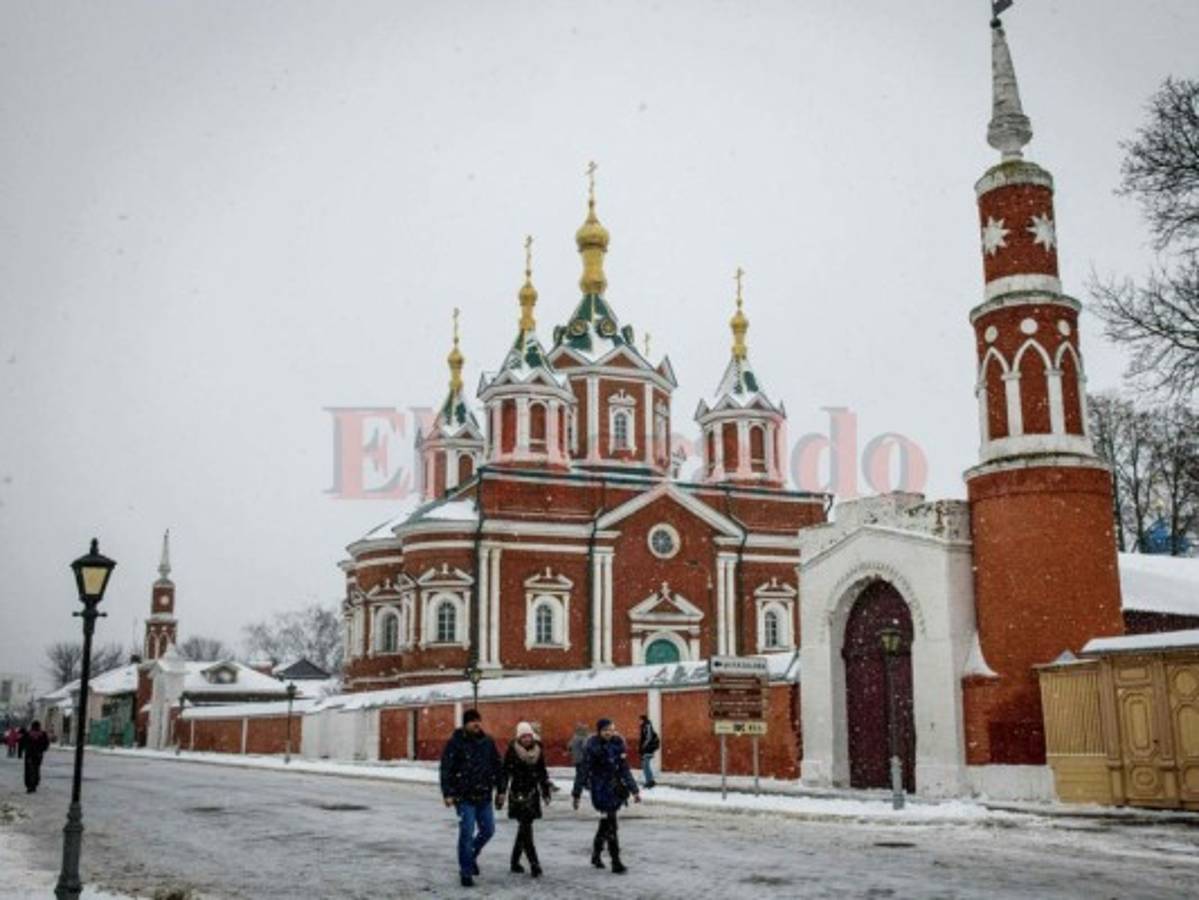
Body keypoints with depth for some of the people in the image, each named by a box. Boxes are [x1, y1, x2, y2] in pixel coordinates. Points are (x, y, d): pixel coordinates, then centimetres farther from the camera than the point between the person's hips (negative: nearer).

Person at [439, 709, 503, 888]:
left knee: (488, 830, 11)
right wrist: (448, 793, -16)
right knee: (467, 833, -5)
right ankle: (466, 871, 8)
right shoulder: (455, 743, -9)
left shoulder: (487, 742, 6)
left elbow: (497, 765, 13)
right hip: (464, 797, -5)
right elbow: (446, 769, -10)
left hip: (484, 796, 5)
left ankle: (471, 856, 36)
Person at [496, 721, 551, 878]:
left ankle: (515, 861, 23)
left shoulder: (538, 751, 6)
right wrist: (502, 792, -15)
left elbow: (542, 773, 16)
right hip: (518, 794, -5)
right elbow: (505, 772, -10)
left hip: (532, 794, 5)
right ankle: (534, 865, -11)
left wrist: (546, 791, 19)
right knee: (526, 829, -10)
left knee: (523, 829, 11)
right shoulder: (512, 751, -8)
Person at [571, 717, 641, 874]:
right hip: (600, 789, -6)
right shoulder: (592, 748, -13)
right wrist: (577, 794, -9)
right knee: (610, 825, -8)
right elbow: (583, 771, -10)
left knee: (605, 824, 17)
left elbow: (624, 770, 9)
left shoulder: (617, 745, 2)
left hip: (614, 789, 6)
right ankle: (616, 862, -4)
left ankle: (596, 855, 34)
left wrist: (634, 790, 8)